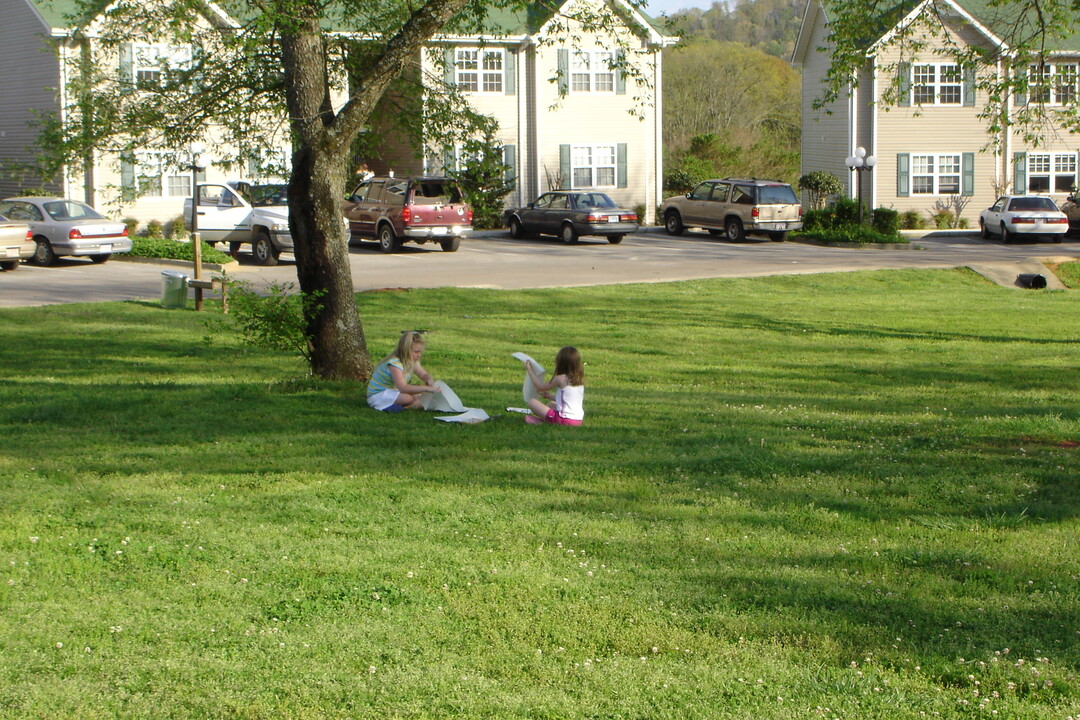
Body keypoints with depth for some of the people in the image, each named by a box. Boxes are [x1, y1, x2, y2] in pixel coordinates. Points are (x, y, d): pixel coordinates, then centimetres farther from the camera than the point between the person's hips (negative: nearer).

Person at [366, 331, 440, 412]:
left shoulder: (413, 362, 0)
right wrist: (426, 388, -42)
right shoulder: (394, 363, -27)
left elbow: (424, 375, 15)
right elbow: (403, 388, -38)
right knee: (407, 398, -35)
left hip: (394, 392, 10)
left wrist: (429, 380, -12)